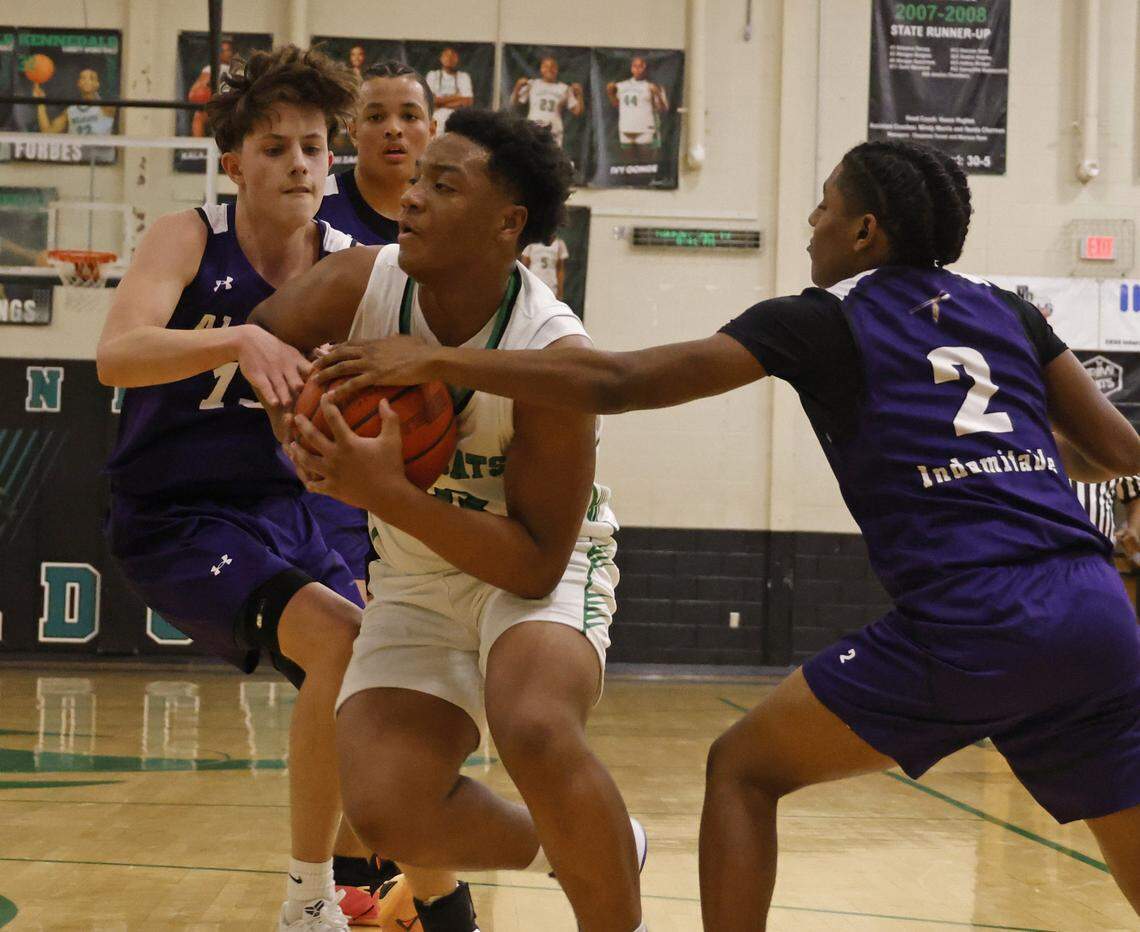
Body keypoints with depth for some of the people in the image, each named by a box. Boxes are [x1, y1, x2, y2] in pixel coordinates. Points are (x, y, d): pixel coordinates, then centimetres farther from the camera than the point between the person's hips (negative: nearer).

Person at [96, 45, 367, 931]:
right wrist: (240, 339, -45)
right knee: (342, 643, -27)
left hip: (280, 510, 6)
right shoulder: (192, 239, -13)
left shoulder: (352, 267, -2)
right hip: (176, 517, -6)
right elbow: (116, 355, -30)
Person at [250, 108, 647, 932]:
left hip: (540, 569, -5)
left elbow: (536, 565, -26)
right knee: (387, 810, -14)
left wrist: (387, 493, -37)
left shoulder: (553, 355, -28)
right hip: (419, 579, 5)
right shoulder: (361, 286, -16)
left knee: (538, 734, -36)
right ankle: (589, 850, 16)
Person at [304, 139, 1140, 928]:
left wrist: (438, 360, 3)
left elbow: (617, 382, -1)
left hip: (970, 626, -5)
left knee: (743, 768, 11)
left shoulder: (820, 320, 6)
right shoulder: (1007, 311, 20)